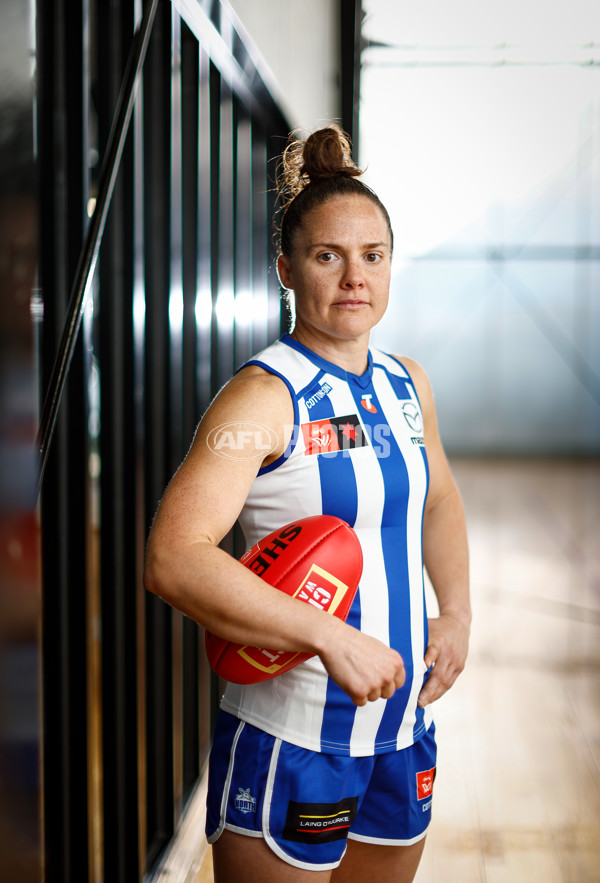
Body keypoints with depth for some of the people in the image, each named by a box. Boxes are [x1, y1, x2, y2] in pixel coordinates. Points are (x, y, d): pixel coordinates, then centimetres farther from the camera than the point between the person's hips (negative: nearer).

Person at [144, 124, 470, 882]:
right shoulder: (265, 396, -17)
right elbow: (173, 559, -29)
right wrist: (331, 638, -32)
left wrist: (455, 612, 9)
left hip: (401, 730, 7)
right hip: (288, 742, -7)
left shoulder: (407, 385, 6)